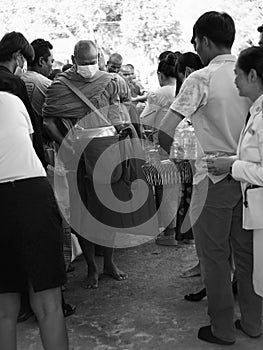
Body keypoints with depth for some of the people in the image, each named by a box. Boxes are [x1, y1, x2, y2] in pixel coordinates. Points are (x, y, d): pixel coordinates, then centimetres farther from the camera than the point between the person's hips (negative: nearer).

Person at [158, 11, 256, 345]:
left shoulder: (201, 79, -13)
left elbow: (165, 132, -16)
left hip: (214, 177, -6)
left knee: (214, 255, 7)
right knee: (246, 252, 16)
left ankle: (222, 330, 18)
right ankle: (253, 321, 29)